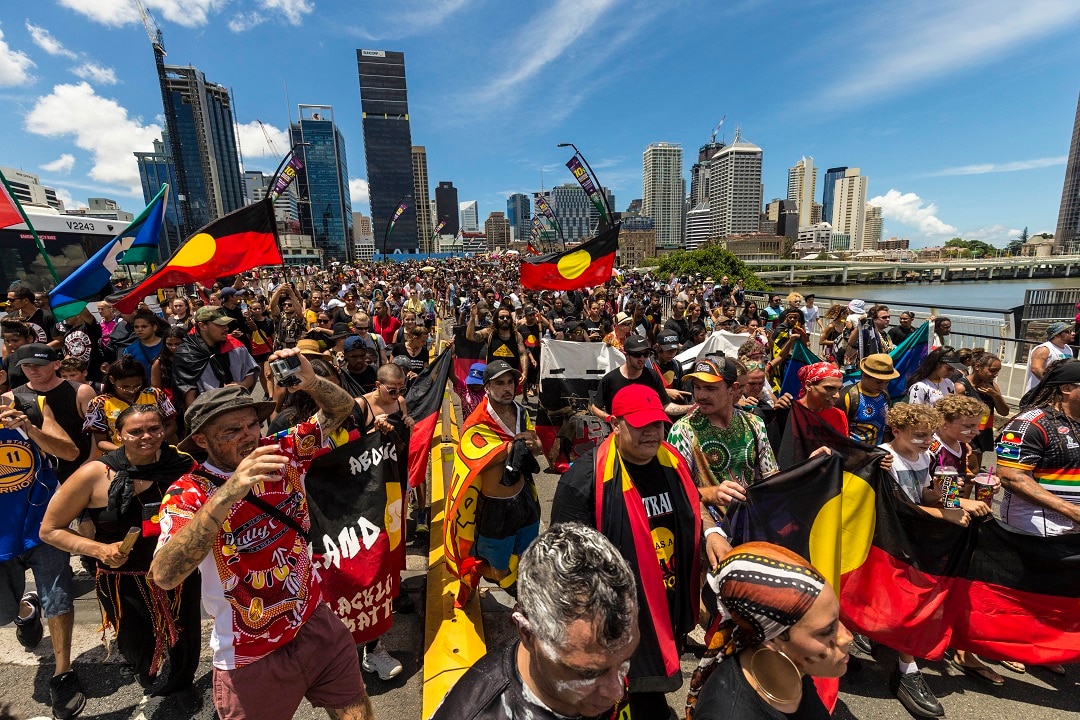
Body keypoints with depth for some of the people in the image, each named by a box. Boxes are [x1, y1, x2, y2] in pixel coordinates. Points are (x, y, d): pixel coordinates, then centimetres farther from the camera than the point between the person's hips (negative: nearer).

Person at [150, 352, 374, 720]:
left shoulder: (284, 454, -8)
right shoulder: (188, 493, -16)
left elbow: (342, 408, -2)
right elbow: (164, 576, -31)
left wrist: (310, 382, -22)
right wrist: (229, 491, -43)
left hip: (317, 624, 3)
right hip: (251, 660, -2)